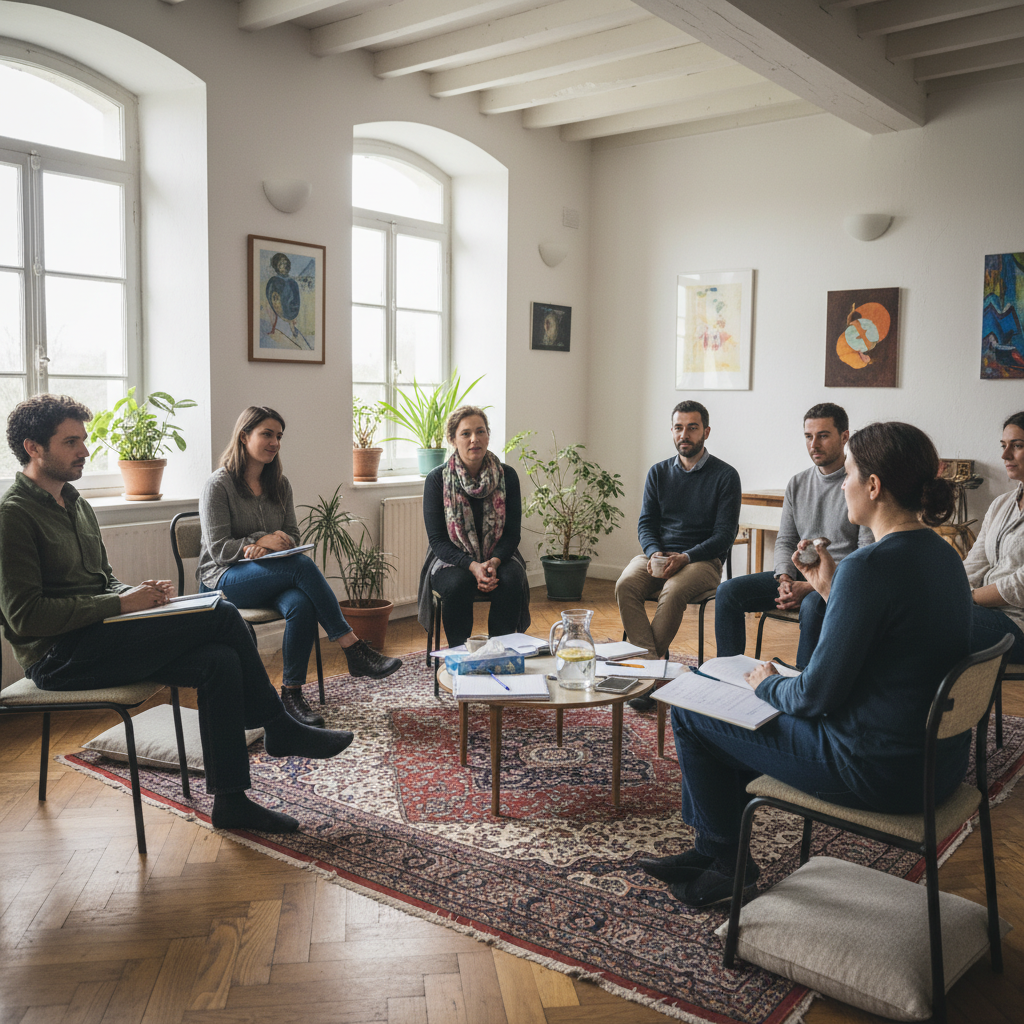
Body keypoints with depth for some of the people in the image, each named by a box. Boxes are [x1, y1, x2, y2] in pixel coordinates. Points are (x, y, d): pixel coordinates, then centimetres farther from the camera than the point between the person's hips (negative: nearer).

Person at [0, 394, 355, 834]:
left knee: (219, 661, -16)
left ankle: (231, 801, -8)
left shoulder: (75, 504, 18)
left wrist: (138, 591, 1)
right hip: (59, 657, -9)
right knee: (221, 615, -19)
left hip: (97, 639, 9)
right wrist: (121, 603, -19)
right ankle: (278, 727, 0)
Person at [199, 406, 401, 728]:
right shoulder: (218, 485, -5)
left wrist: (270, 546, -11)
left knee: (301, 606, -33)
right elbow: (218, 549, -9)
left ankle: (292, 693, -25)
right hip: (224, 580, -5)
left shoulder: (280, 484, 12)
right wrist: (259, 541, -24)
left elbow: (292, 535, 12)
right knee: (303, 565, -33)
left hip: (270, 575, 5)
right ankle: (353, 648, -30)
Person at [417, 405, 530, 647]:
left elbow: (513, 532, -2)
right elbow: (437, 539, -9)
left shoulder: (507, 476, -2)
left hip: (498, 557, 2)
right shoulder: (437, 479, -7)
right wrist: (472, 566, -25)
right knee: (457, 585, -33)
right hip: (451, 559, -1)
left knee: (511, 582, -30)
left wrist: (494, 562, -23)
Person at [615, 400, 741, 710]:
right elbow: (645, 522, 10)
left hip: (703, 559, -3)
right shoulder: (659, 472, 13)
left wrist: (685, 558, -20)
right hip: (657, 554, 4)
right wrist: (654, 553, -13)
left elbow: (724, 534, -5)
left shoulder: (725, 475, 0)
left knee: (673, 591, -36)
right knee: (625, 585, -28)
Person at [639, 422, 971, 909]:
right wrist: (830, 590, 9)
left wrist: (769, 685, -2)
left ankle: (730, 862, 25)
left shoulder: (868, 567, -25)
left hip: (880, 773, -10)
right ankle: (708, 850, 38)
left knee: (689, 711, 5)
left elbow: (818, 694, -22)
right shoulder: (941, 555, 4)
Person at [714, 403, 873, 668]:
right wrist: (785, 579, -8)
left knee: (813, 605, -39)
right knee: (728, 591, -12)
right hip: (800, 574, 6)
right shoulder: (797, 484, 12)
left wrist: (812, 586, -21)